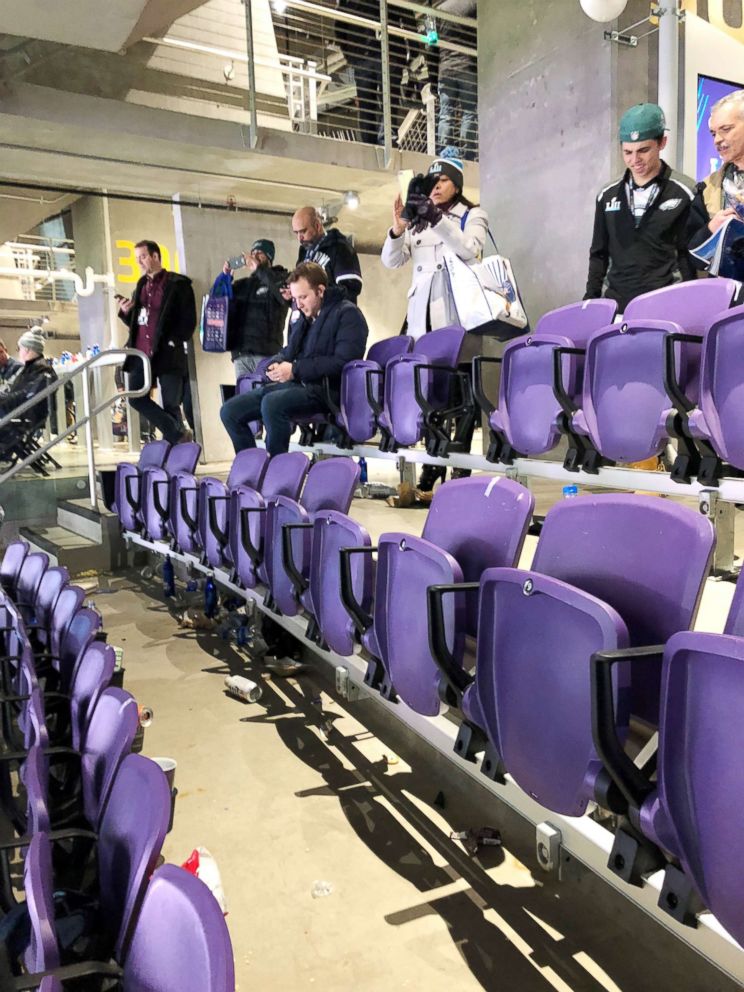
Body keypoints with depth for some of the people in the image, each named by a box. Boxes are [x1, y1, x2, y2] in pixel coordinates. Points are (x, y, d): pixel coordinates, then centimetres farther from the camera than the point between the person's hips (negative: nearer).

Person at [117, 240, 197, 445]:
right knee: (137, 398, -1)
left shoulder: (178, 283, -1)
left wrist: (173, 342, -14)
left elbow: (189, 320, -5)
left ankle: (177, 440, 10)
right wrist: (125, 312, 2)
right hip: (141, 353, 6)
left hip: (167, 354, -6)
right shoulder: (141, 285, 19)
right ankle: (178, 435, 5)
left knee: (170, 404, -2)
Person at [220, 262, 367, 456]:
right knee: (230, 410, -5)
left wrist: (295, 370, -16)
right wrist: (276, 364, 6)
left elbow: (343, 362, -16)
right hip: (295, 384, 9)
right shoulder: (304, 318, 22)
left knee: (272, 403, -36)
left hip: (327, 390, -8)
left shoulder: (347, 314, -3)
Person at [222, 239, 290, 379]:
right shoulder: (241, 285, 21)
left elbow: (284, 294, -15)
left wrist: (259, 269, -10)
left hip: (266, 353, -5)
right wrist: (225, 278, 5)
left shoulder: (279, 279, 8)